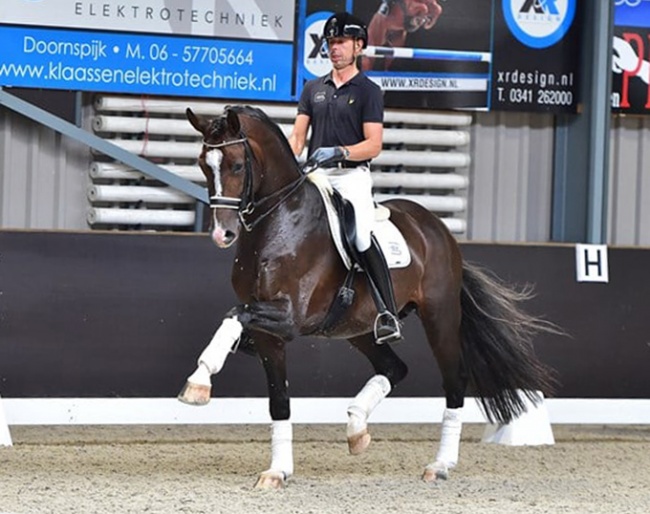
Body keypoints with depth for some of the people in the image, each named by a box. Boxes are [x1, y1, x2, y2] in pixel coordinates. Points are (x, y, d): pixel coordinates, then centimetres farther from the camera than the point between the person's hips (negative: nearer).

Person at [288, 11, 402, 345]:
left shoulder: (368, 91, 3)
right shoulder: (313, 89, 17)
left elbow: (373, 145, -5)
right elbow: (297, 136, 14)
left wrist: (339, 152, -21)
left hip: (352, 174, -5)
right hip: (315, 174, 5)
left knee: (362, 235, -25)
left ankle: (388, 313, -29)